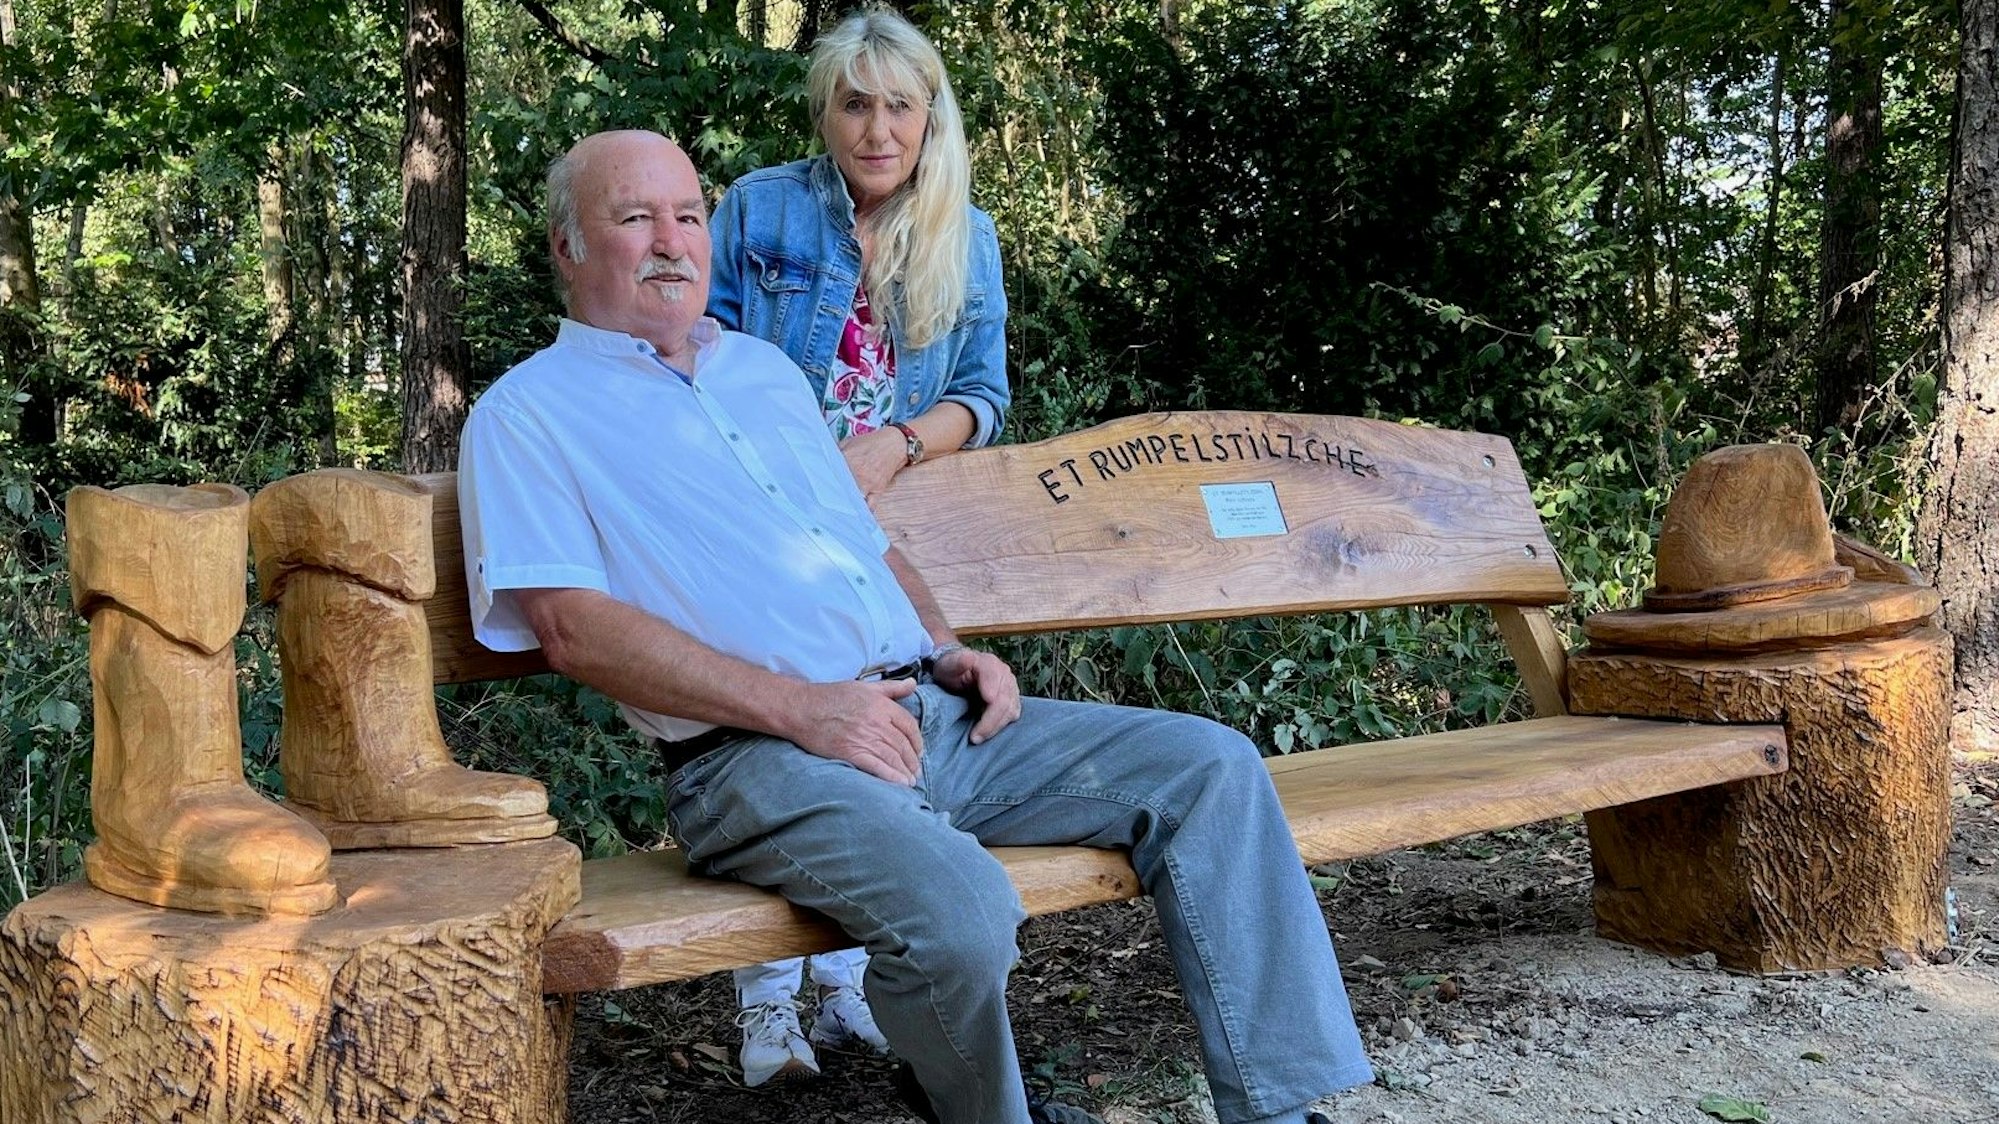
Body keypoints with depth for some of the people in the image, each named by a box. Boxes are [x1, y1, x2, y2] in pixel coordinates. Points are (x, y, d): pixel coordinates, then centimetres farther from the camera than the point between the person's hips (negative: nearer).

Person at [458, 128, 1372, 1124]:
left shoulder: (764, 370, 25)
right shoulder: (527, 415, 4)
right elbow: (572, 625, -11)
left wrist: (947, 649, 9)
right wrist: (798, 707, -19)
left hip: (926, 711, 7)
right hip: (753, 753, -7)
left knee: (1209, 767, -4)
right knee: (956, 910, -35)